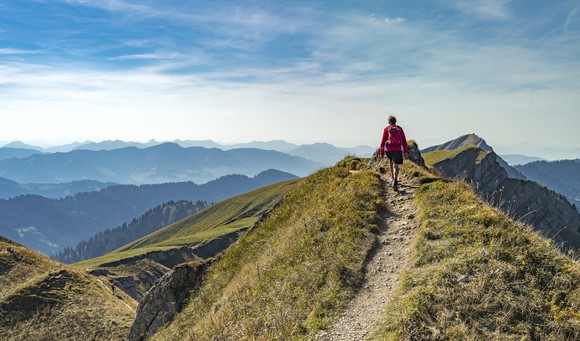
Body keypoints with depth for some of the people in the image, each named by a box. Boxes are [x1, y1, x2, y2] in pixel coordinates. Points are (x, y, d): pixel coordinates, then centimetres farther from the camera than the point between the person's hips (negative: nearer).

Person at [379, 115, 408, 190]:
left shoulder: (386, 129, 5)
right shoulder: (400, 129, 10)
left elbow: (383, 141, 1)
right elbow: (404, 141, 8)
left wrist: (382, 152, 5)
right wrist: (405, 152, 13)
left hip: (389, 149, 0)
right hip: (398, 149, 0)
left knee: (391, 160, 29)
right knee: (396, 166, -1)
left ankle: (392, 177, 29)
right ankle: (395, 180, -23)